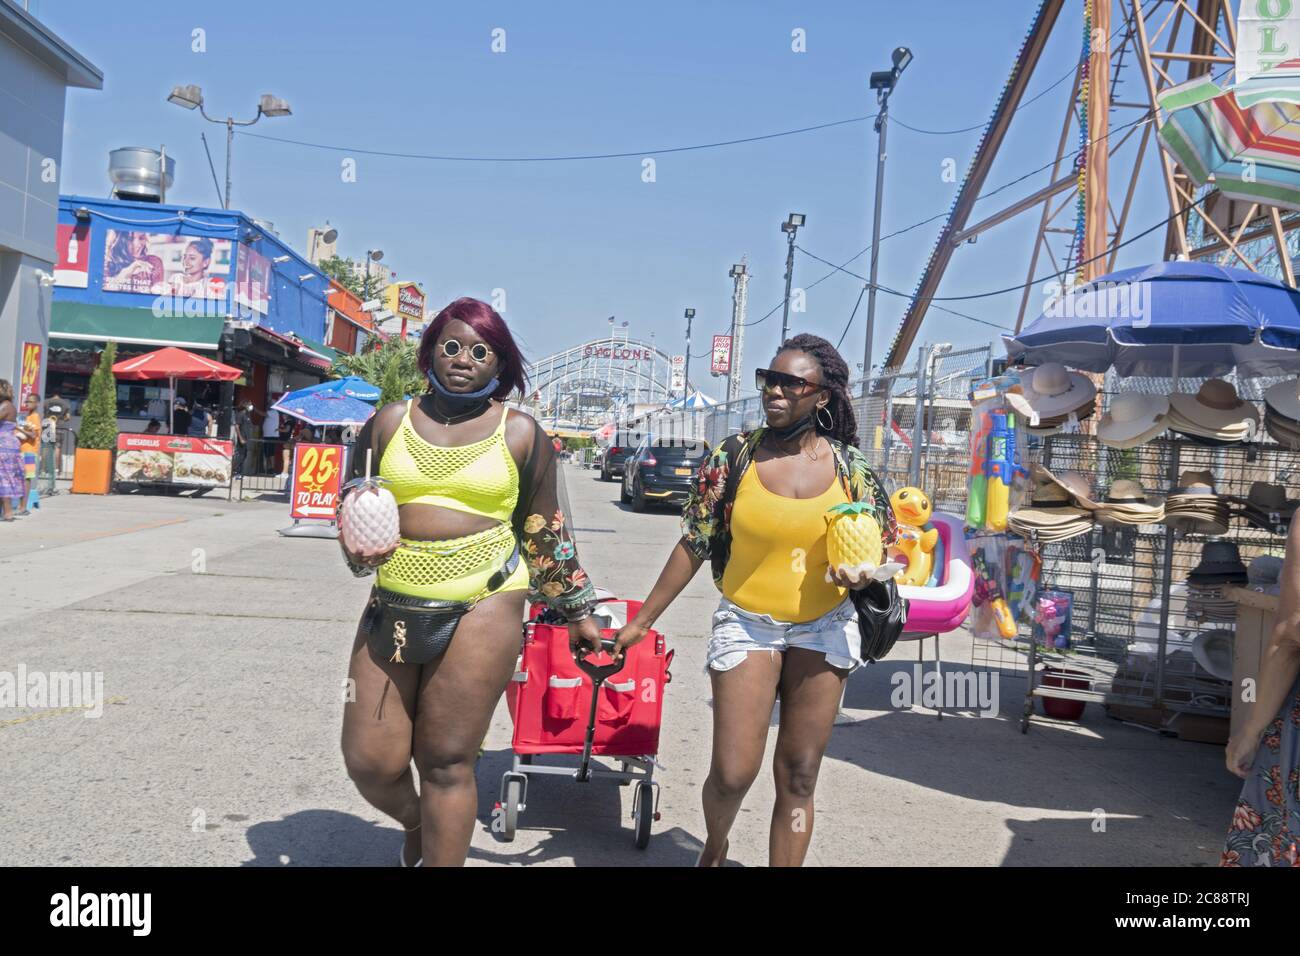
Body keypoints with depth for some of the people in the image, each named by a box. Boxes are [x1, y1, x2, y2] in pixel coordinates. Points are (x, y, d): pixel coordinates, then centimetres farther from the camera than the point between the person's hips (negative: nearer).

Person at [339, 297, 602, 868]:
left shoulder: (519, 433, 6)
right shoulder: (390, 422, 10)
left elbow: (544, 531, 11)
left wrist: (575, 611, 13)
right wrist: (359, 552, -3)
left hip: (484, 608, -3)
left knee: (446, 763, -2)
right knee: (369, 760, 4)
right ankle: (418, 828, 36)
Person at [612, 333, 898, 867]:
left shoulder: (849, 465, -3)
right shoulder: (734, 457, -7)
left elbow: (881, 540, 8)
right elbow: (694, 545, -2)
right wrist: (641, 622, -2)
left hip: (825, 629, 2)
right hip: (747, 626, -1)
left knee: (798, 776, 7)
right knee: (733, 773, -6)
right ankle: (715, 849, 28)